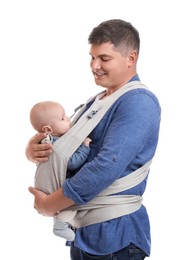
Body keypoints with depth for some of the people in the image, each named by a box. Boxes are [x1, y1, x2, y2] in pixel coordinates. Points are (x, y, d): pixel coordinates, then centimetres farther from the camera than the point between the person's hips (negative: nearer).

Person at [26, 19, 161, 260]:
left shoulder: (139, 102, -16)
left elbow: (107, 167, -25)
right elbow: (62, 143, 12)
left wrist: (49, 205, -17)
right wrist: (34, 148, -11)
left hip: (115, 234, -8)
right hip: (83, 231, 8)